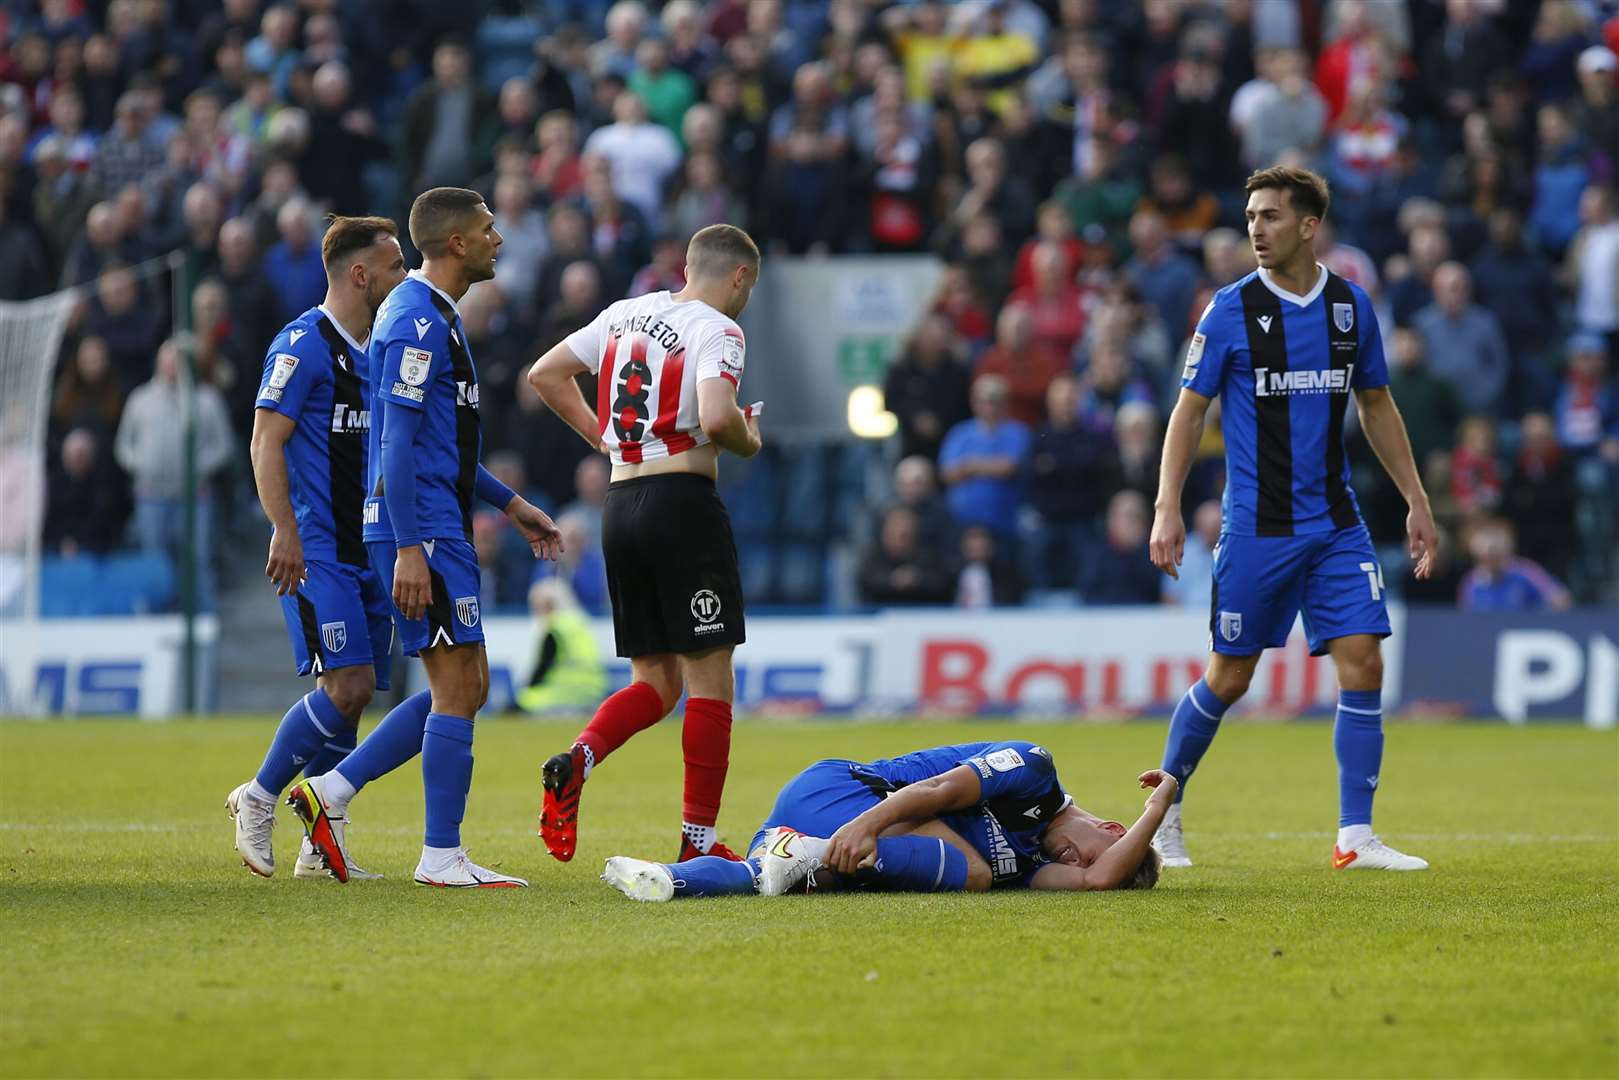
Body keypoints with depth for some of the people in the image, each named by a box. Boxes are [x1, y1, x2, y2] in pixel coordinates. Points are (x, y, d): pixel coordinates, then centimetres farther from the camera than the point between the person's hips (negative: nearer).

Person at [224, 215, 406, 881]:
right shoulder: (304, 344, -9)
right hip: (315, 550, -8)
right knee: (346, 688, -16)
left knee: (353, 693, 4)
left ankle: (322, 847, 7)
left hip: (366, 549, 8)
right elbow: (266, 442, -13)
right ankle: (258, 799, 1)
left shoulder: (378, 350, 17)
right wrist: (285, 532, -21)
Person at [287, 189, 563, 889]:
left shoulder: (436, 317, 18)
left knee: (462, 688, 10)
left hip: (439, 528, 10)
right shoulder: (417, 321, -14)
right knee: (459, 686, -8)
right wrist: (408, 549, -24)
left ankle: (330, 791, 12)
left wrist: (510, 505, 26)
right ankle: (442, 857, -4)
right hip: (421, 530, -10)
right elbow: (397, 445, -19)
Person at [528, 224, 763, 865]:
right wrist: (748, 441, -3)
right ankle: (699, 841, -2)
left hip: (620, 504, 7)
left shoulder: (625, 314, 13)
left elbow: (545, 374, 18)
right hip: (683, 501, -7)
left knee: (655, 681, 13)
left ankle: (575, 761, -14)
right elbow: (716, 417, -24)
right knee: (709, 678, 0)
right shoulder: (718, 331, -8)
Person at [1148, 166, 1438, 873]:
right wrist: (1167, 510, -10)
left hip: (1335, 523, 3)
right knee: (1229, 677, 1)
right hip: (1256, 526, -3)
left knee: (1363, 664, -7)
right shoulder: (1231, 310, -5)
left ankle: (1355, 837, -3)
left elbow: (1376, 408, 16)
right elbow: (1189, 411, -1)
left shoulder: (1351, 305, 5)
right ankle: (1164, 809, 21)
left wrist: (1417, 502, 14)